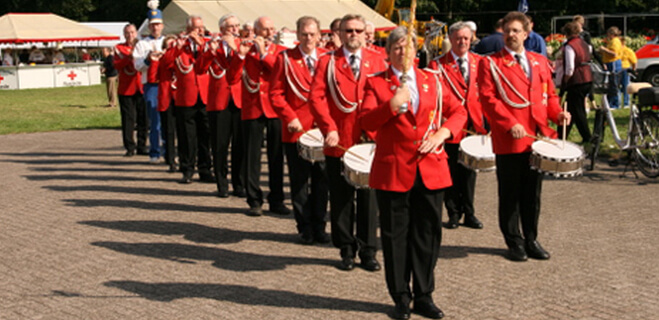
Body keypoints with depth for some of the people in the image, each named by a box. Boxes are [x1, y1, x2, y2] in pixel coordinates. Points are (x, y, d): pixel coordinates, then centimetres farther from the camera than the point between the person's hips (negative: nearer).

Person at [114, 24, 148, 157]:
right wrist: (129, 58, -17)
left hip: (141, 87, 2)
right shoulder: (119, 48, 7)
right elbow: (117, 65, -7)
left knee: (143, 118, 3)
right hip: (126, 89, -2)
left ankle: (142, 146, 12)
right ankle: (130, 147, 3)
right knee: (128, 119, -3)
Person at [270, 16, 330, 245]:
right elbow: (276, 93, -2)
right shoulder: (286, 58, 0)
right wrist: (290, 118, -11)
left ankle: (319, 225, 18)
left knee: (321, 179, 6)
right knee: (300, 181, 4)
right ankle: (305, 227, 15)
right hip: (297, 129, -2)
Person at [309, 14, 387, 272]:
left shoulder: (376, 61, 9)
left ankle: (368, 251, 14)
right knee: (341, 200, 6)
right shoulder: (327, 62, 4)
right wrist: (329, 129, -15)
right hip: (338, 143, -1)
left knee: (369, 198, 5)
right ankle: (347, 249, 17)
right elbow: (316, 97, -4)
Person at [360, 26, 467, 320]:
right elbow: (365, 121, -8)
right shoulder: (376, 83, 2)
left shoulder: (432, 81, 11)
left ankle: (424, 296, 17)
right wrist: (392, 105, -21)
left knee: (428, 233, 6)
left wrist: (442, 133, -6)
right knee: (396, 236, 3)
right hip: (393, 171, -3)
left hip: (431, 169, 3)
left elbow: (458, 111, 11)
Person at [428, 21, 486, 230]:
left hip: (474, 126, 3)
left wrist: (485, 120, 1)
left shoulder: (479, 62, 8)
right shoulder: (438, 65, -3)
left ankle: (468, 213, 20)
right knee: (452, 172, 4)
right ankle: (454, 213, 15)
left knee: (469, 172, 11)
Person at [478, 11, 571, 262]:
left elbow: (550, 94, 18)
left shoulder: (540, 62, 15)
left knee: (533, 193, 12)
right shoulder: (490, 64, -1)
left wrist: (557, 113, -3)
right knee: (510, 194, 4)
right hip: (508, 141, -4)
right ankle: (514, 242, 15)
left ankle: (531, 240, 23)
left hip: (537, 137, 5)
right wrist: (510, 124, -20)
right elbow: (488, 99, -10)